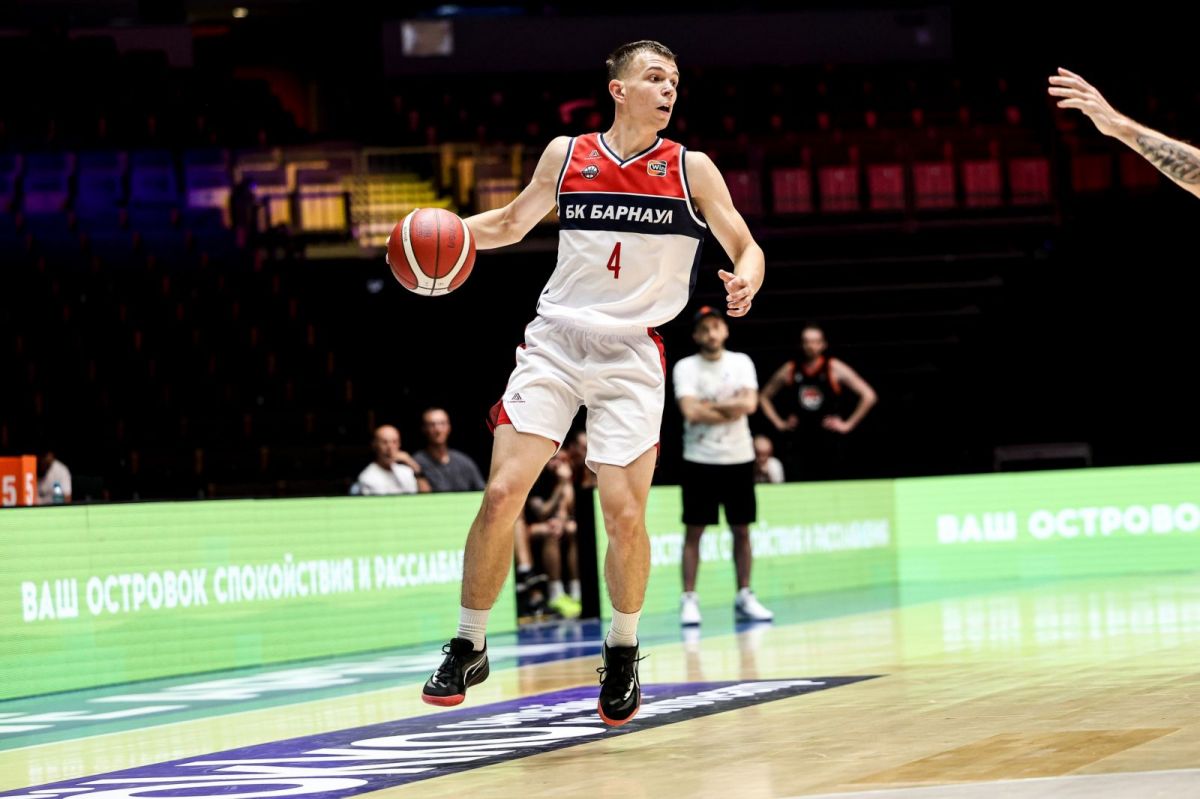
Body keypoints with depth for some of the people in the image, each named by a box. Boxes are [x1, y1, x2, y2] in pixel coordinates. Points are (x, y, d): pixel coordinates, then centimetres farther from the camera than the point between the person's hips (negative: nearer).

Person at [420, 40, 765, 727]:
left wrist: (745, 280, -22)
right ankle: (468, 649, 7)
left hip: (633, 355, -1)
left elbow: (746, 247, 2)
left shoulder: (691, 170, 0)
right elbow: (511, 224, 18)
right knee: (502, 495, -9)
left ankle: (623, 652, 18)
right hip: (556, 340, 1)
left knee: (626, 515, -8)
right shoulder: (566, 155, 5)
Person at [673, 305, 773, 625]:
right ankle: (689, 600, 1)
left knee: (741, 529, 7)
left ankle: (744, 598, 14)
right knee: (693, 531, -2)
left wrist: (709, 406, -12)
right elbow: (691, 412, -17)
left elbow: (749, 404, -10)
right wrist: (731, 410, -10)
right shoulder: (686, 368, -3)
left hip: (739, 458, 3)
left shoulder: (741, 363, 4)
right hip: (700, 460, -3)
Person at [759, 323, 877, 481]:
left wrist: (848, 425, -7)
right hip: (800, 443, 2)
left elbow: (868, 396, -6)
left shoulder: (834, 369, -3)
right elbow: (764, 396, 20)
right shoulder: (790, 370, 6)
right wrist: (779, 423, 9)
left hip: (828, 443, -2)